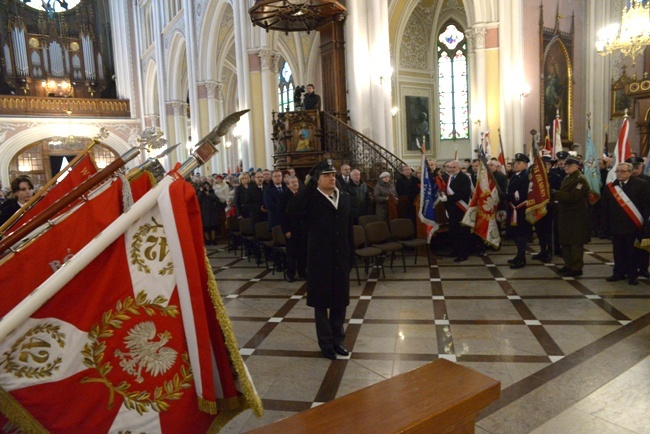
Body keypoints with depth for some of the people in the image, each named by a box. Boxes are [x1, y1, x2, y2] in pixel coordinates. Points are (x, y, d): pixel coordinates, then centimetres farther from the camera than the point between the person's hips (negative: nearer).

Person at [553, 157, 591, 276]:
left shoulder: (580, 180, -14)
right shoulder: (567, 178, 15)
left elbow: (572, 196, -24)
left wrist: (554, 193, -24)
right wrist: (554, 193, 2)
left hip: (576, 217, -9)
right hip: (566, 215, 9)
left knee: (575, 243, -3)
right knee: (565, 242, 14)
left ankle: (577, 268, 4)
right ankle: (569, 265, 25)